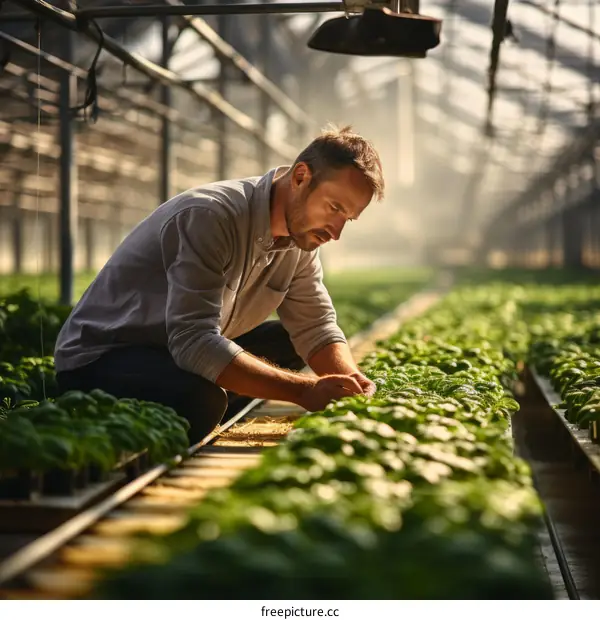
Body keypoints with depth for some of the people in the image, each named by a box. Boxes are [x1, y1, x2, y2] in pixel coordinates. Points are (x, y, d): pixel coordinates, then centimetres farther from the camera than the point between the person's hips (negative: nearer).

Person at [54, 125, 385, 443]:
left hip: (181, 352, 9)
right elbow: (194, 342, -36)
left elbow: (316, 328, -1)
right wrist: (305, 391, -40)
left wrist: (356, 385, -22)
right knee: (202, 399, -35)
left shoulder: (302, 235, -2)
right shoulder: (211, 216, -28)